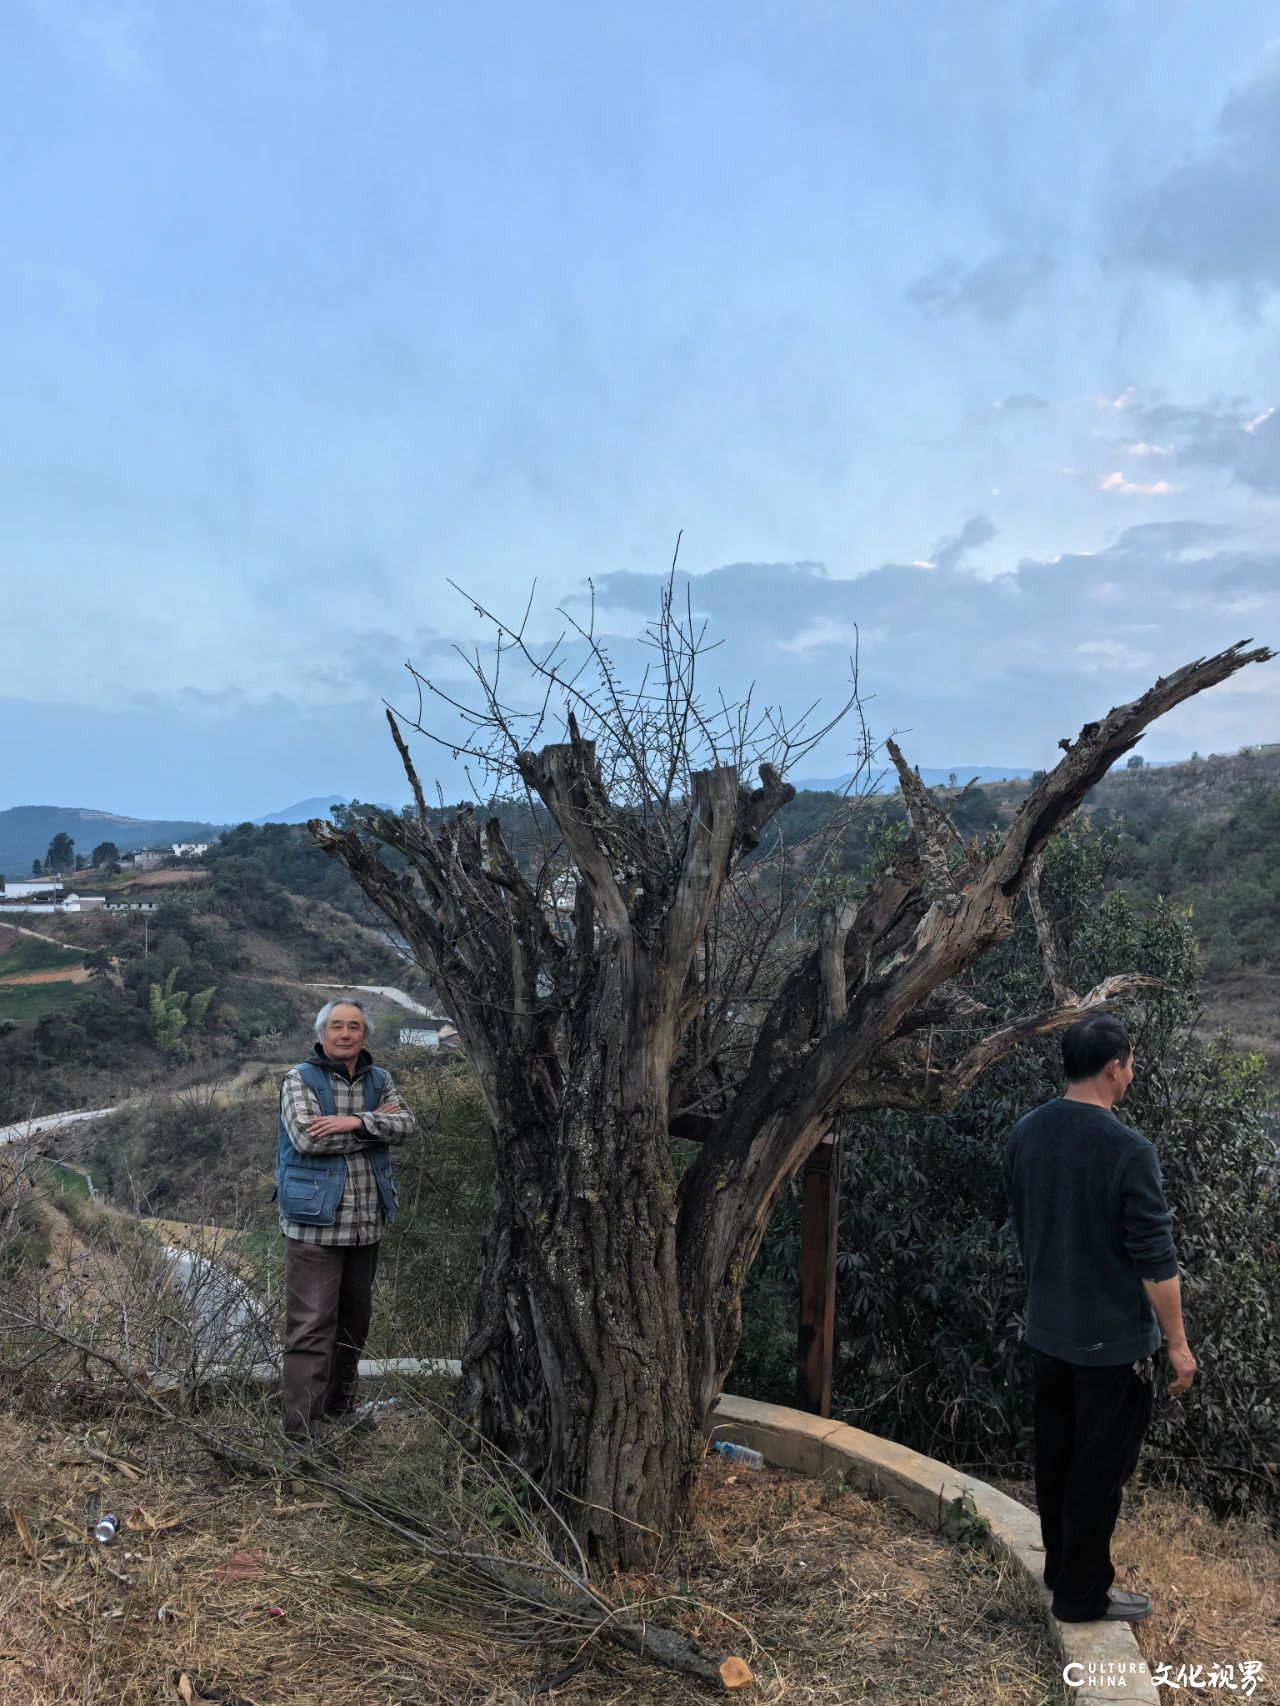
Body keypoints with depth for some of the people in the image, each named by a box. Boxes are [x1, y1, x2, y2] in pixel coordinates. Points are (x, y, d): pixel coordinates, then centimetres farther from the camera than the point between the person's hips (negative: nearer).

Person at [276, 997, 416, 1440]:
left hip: (367, 1223, 6)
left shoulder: (379, 1080, 9)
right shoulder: (301, 1079, -5)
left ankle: (340, 1408, 33)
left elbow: (406, 1123, -7)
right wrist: (375, 1123, -14)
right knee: (311, 1326, -7)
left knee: (354, 1321, 17)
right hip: (315, 1224, -5)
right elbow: (307, 1138, -20)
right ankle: (301, 1428, -1)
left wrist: (355, 1122, -22)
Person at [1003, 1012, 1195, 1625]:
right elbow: (1156, 1261, -19)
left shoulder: (1024, 1134, -2)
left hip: (1047, 1330, 7)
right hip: (1112, 1339, -6)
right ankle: (1081, 1595, 21)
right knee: (1099, 1468, 8)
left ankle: (1061, 1567, 35)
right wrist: (1177, 1343, -8)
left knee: (1055, 1456, 19)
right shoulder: (1128, 1150, -23)